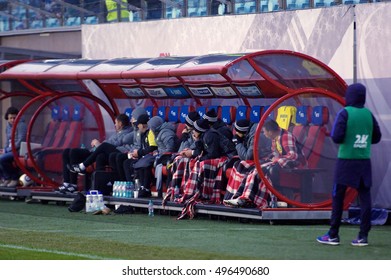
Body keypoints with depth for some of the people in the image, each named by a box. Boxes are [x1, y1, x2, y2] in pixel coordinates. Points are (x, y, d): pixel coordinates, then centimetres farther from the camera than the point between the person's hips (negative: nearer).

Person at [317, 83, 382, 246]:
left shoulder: (344, 113, -9)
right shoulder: (368, 114, 5)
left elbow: (336, 137, -15)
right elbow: (376, 137, 11)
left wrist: (334, 134, 6)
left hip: (346, 161, -4)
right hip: (364, 162, 4)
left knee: (338, 197, 4)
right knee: (364, 197, 4)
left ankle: (333, 235, 6)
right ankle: (363, 236, 0)